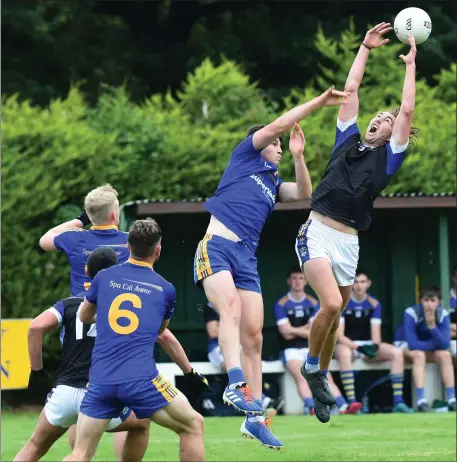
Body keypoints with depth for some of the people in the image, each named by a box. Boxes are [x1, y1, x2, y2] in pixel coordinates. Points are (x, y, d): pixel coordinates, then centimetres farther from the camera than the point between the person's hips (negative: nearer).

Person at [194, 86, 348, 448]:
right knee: (232, 309, -30)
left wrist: (298, 156, 4)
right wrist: (319, 102, 6)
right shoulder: (245, 155, 13)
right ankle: (236, 384, -46)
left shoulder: (273, 184, 27)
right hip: (216, 246, -6)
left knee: (253, 336, -1)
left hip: (246, 258, 6)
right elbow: (278, 125, 4)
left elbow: (303, 194, 12)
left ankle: (255, 418, 0)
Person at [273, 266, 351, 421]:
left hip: (311, 348, 3)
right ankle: (311, 407, -52)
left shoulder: (312, 303, 12)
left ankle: (343, 407, -37)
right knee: (301, 376, -31)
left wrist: (294, 330, -4)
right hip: (291, 349, -3)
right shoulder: (281, 304, 2)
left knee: (326, 376, -20)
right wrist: (305, 330, 0)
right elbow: (286, 333, -7)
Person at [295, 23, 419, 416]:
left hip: (348, 241, 1)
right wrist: (365, 48, 20)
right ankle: (311, 366, 2)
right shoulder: (348, 140, 15)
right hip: (317, 232, -1)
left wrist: (410, 64, 12)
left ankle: (321, 377, 24)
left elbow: (407, 110, 6)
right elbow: (350, 90, 17)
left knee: (336, 314, 7)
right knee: (331, 304, -18)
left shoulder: (388, 158, 11)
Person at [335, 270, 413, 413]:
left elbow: (376, 333, -2)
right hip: (347, 345, -4)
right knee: (344, 354, -41)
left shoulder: (374, 304, 4)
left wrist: (374, 346, -25)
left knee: (397, 352, -20)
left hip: (368, 345, 4)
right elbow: (339, 335, -13)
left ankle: (398, 402, -24)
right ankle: (351, 402, -46)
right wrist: (357, 347, -27)